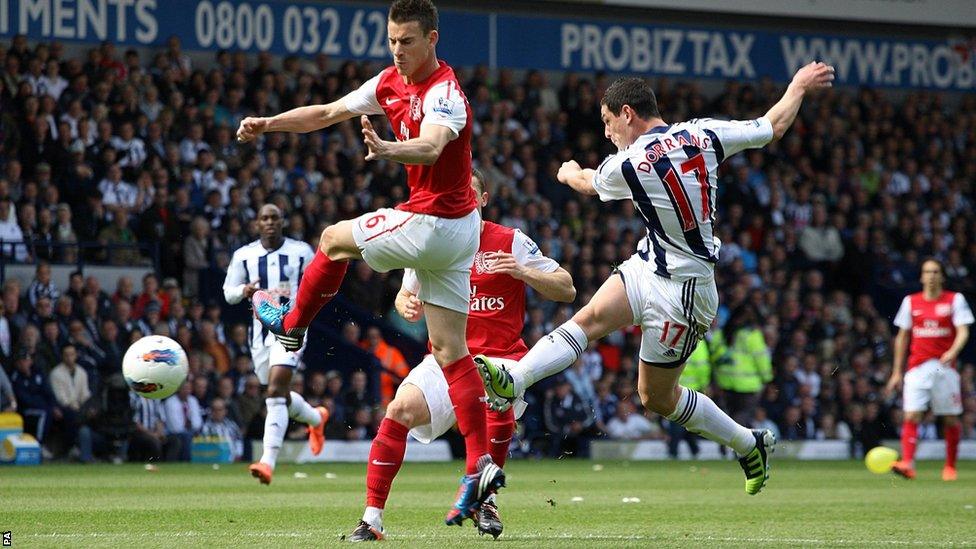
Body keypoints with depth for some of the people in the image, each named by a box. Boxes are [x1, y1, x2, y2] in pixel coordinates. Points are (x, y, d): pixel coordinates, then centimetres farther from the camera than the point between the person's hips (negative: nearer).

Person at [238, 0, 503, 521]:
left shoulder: (445, 93, -21)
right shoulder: (389, 83, 7)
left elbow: (432, 146, -40)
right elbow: (328, 113, 16)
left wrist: (387, 149, -59)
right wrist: (269, 123, 5)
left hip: (431, 224, -9)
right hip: (458, 228, 9)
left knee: (334, 239, 11)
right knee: (449, 348, 5)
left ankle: (291, 325, 35)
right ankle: (480, 465, 0)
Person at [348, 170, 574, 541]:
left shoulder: (511, 242, -2)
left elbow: (567, 290, -1)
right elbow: (407, 295, 23)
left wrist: (522, 271, -17)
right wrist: (407, 306, -2)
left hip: (500, 359, -2)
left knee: (497, 405, -35)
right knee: (400, 409, -22)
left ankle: (485, 500, -9)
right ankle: (372, 519, -18)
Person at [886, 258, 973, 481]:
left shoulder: (955, 300, 3)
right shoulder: (911, 302, 10)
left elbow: (963, 332, -5)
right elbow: (902, 337, 15)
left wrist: (953, 352, -26)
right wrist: (897, 372, 13)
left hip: (945, 368, -1)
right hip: (917, 368, 1)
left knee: (951, 419, 4)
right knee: (911, 416, -13)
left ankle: (950, 467, 17)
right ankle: (907, 464, -21)